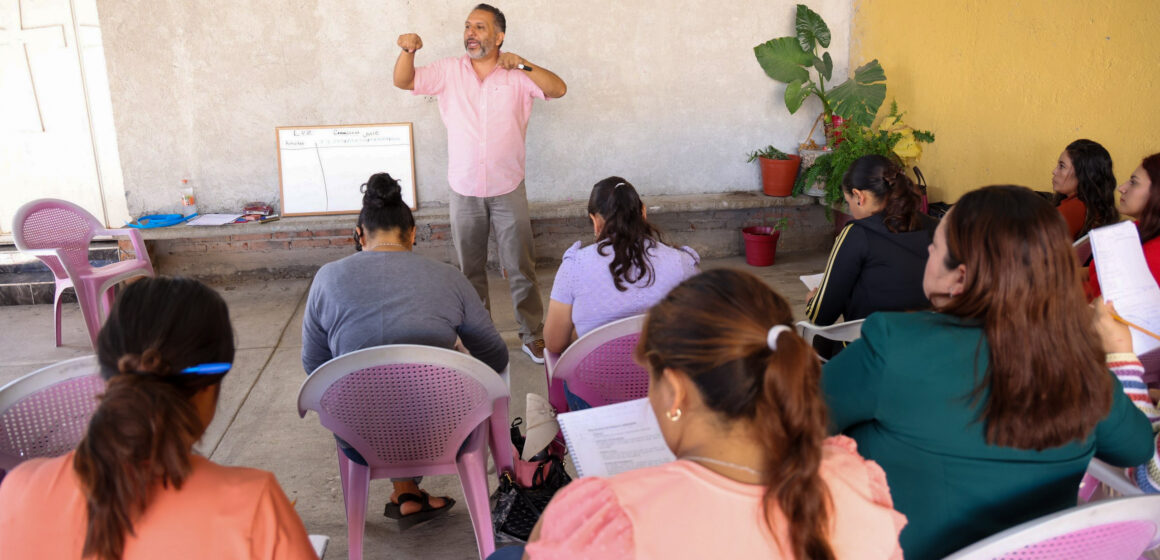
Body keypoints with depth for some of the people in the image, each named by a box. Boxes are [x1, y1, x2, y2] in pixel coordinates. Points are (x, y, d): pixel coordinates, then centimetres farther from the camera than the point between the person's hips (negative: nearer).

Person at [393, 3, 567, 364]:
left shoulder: (517, 75, -3)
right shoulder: (449, 71, 2)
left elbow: (558, 90, -12)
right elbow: (404, 81, -3)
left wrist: (524, 64, -23)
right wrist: (408, 51, -23)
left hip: (508, 191, -2)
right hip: (464, 192, 2)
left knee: (521, 268, 4)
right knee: (470, 271, 13)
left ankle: (532, 335, 18)